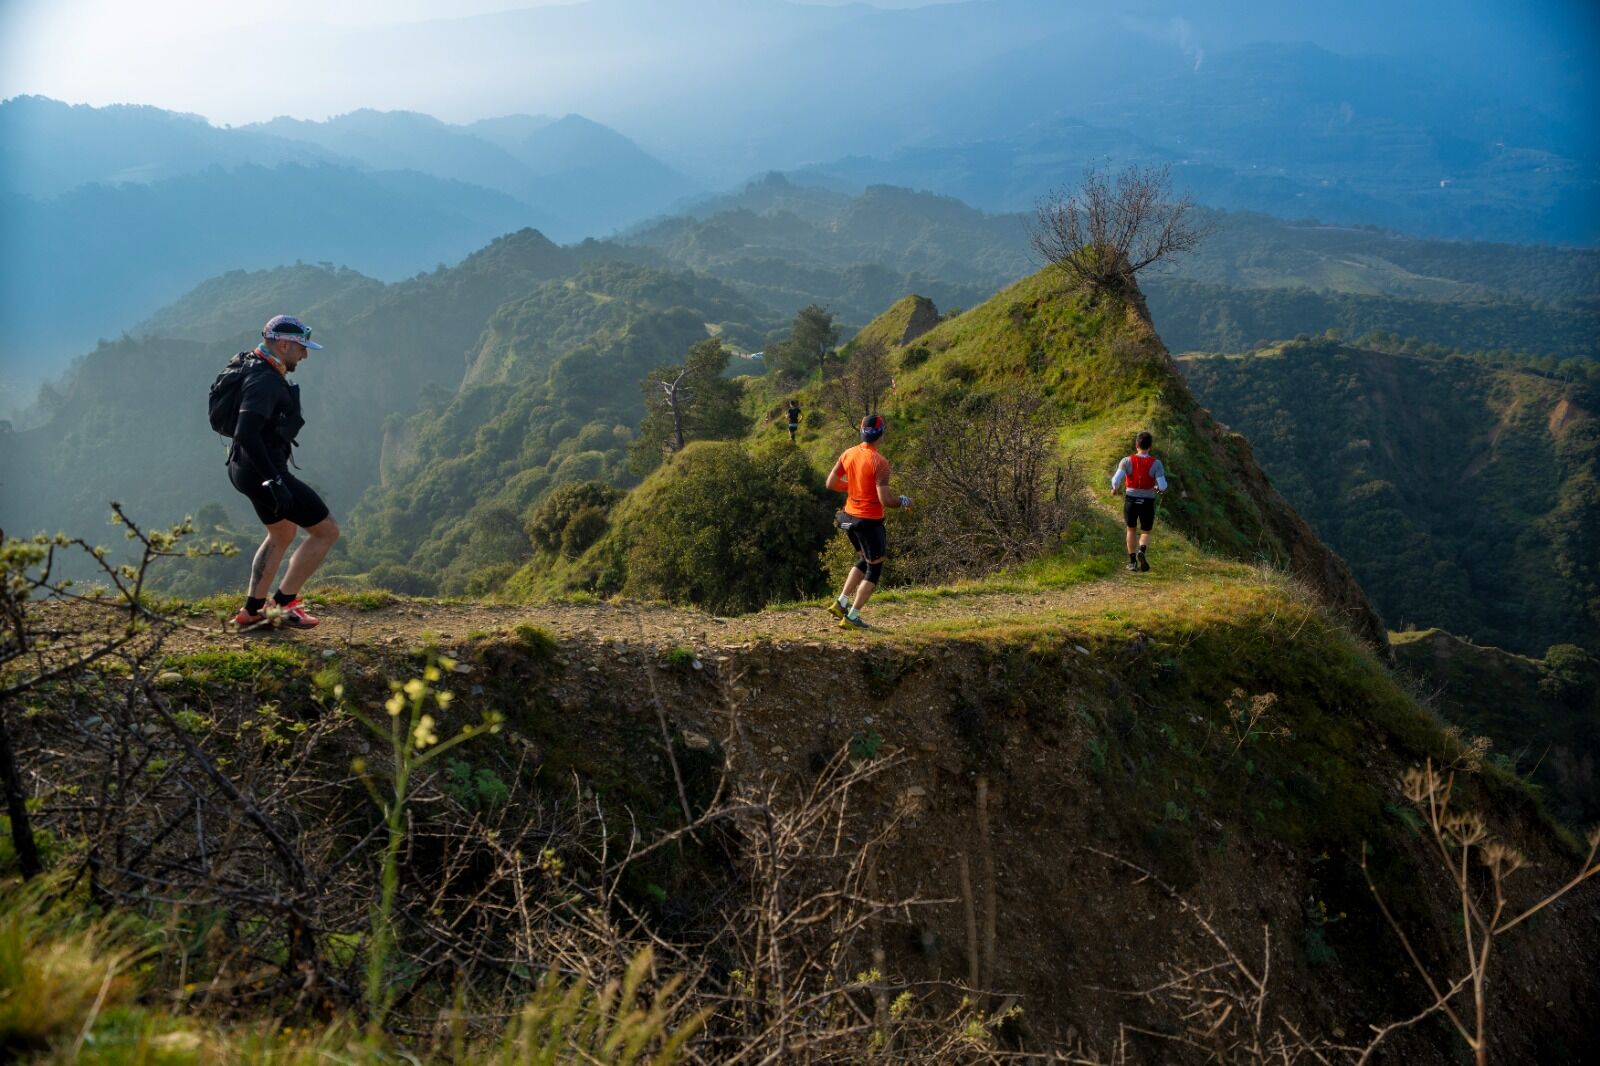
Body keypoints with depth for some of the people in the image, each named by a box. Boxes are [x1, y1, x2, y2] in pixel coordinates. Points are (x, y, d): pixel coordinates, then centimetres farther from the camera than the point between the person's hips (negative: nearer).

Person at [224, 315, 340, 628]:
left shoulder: (254, 368, 12)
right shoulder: (265, 380, -21)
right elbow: (246, 433, -31)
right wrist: (273, 480, -31)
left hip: (247, 468, 11)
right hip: (262, 470, -11)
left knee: (282, 535, 28)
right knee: (327, 530, -3)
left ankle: (251, 611, 31)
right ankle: (285, 602, 3)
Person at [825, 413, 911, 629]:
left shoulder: (848, 454, 0)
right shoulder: (879, 462, -20)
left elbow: (831, 483, 7)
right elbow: (885, 500, -23)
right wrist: (903, 501, -4)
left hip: (849, 516, 7)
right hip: (870, 521, -7)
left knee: (865, 560, 26)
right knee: (874, 568, 7)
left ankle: (841, 603, 22)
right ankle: (852, 617, 6)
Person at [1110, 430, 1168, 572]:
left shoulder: (1127, 461, -12)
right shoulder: (1156, 463, -12)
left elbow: (1116, 479, -22)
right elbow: (1163, 485, -18)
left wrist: (1114, 489, 0)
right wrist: (1160, 489, 6)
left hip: (1131, 500, 1)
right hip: (1148, 502, -1)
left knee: (1131, 529, 22)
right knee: (1145, 533, 14)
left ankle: (1132, 562, 21)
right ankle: (1141, 552, -17)